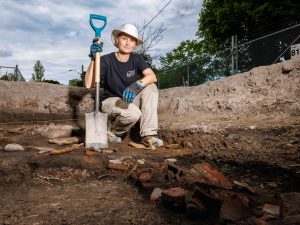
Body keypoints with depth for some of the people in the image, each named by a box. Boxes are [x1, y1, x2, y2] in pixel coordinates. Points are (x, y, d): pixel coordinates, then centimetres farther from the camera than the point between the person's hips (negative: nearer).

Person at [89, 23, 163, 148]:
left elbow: (152, 76, -20)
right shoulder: (106, 60, -14)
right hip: (111, 101, -4)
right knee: (134, 113, -34)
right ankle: (111, 132, -1)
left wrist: (137, 85, -39)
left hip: (131, 100, 4)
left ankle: (148, 135, -22)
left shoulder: (136, 59, -4)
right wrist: (94, 58, -38)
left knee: (150, 87, -21)